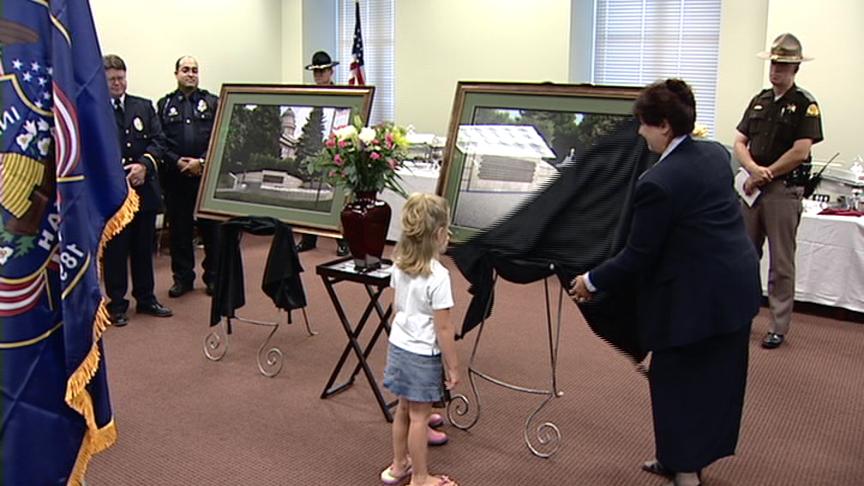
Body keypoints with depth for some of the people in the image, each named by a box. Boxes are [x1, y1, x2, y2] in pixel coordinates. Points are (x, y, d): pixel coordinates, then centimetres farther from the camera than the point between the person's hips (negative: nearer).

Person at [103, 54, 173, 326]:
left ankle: (145, 298, 26)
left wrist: (144, 164, -13)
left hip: (145, 189, 4)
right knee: (114, 250, 4)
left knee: (144, 247, 13)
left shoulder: (144, 107, 10)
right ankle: (117, 304, 15)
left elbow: (157, 141, 4)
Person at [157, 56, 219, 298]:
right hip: (175, 176, 1)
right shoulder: (164, 104, 10)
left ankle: (213, 277, 13)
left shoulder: (212, 102, 8)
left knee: (211, 227, 3)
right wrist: (178, 162, -10)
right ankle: (183, 277, 16)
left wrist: (201, 161, -11)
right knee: (179, 228, 6)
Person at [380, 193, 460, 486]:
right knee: (419, 416, 6)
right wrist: (452, 365, -10)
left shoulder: (399, 266, -1)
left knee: (403, 409, 20)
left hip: (398, 347, 7)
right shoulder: (438, 276, -23)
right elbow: (443, 328, -19)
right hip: (424, 355, -7)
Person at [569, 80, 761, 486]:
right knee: (718, 376, 19)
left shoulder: (658, 182, -22)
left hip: (695, 295, -9)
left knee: (675, 379, 9)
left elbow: (638, 256, -15)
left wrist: (591, 281, -1)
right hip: (737, 285, 9)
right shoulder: (716, 154, 3)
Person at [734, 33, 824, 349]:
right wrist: (753, 169, -11)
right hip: (753, 188, 6)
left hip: (785, 190, -5)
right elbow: (740, 142, 8)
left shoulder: (805, 104, -6)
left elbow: (800, 152, -14)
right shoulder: (759, 101, 12)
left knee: (781, 263, 1)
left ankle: (779, 327, 9)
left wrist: (763, 176, -10)